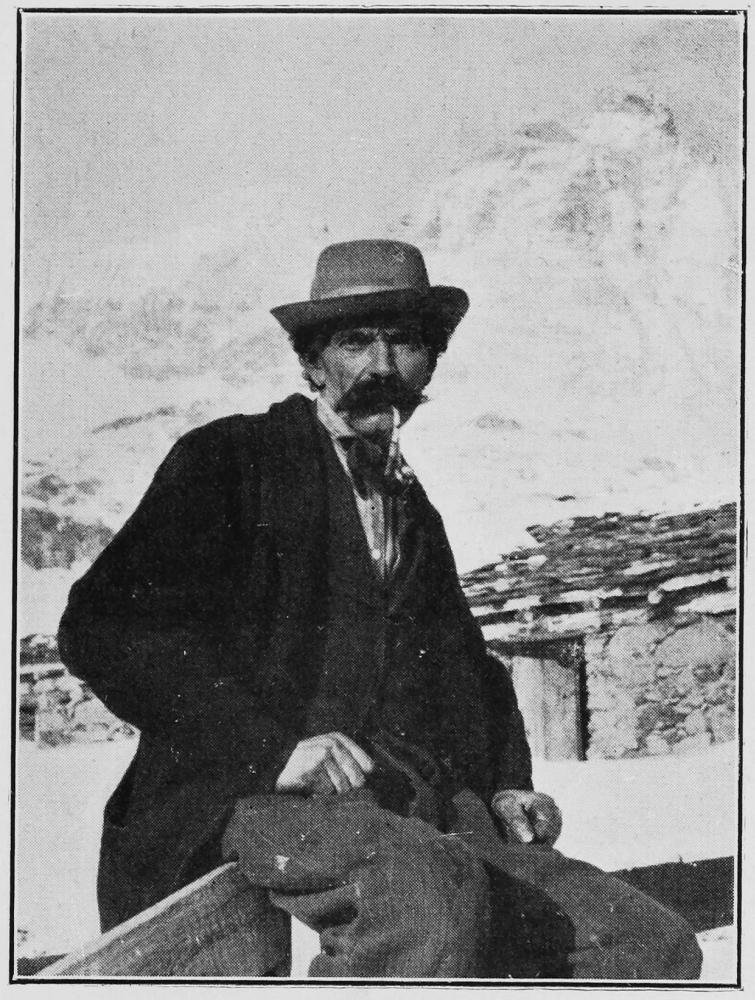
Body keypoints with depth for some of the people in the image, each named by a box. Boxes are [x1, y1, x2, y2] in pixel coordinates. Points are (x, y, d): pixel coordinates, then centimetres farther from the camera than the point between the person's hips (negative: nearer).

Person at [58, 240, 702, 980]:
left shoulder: (415, 511, 26)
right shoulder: (227, 460, 5)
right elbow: (101, 627, -5)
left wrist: (504, 784, 12)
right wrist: (271, 743, -16)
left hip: (419, 814, 7)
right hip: (256, 801, -6)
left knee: (654, 948, -8)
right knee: (432, 893, -37)